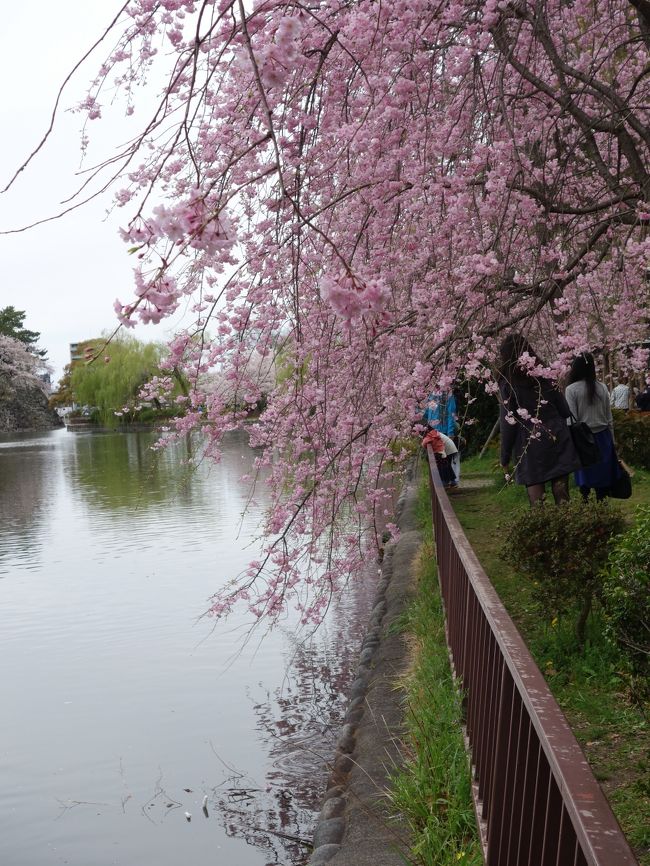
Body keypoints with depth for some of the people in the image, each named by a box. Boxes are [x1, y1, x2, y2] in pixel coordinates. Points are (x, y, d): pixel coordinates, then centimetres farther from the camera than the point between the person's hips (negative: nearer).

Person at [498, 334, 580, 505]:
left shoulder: (507, 383, -4)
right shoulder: (545, 376, 6)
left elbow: (507, 423, -6)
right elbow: (565, 411, 8)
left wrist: (505, 458, 1)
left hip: (531, 450, -3)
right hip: (557, 443, 3)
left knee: (537, 502, 0)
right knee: (562, 499, 6)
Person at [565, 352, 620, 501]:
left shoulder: (571, 389, -10)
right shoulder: (602, 387, 1)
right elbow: (609, 418, 8)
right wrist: (612, 440, 17)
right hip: (603, 437, 3)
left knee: (585, 477, 5)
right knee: (603, 474, 8)